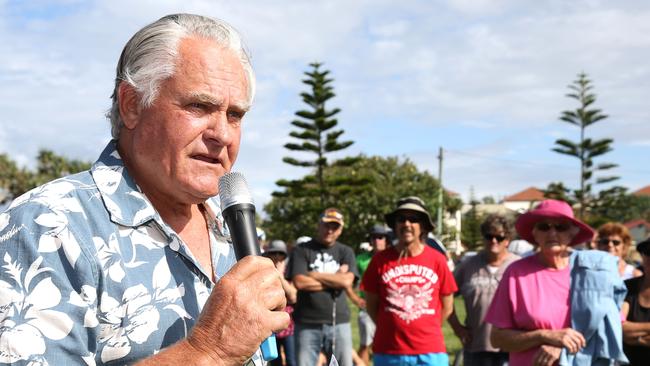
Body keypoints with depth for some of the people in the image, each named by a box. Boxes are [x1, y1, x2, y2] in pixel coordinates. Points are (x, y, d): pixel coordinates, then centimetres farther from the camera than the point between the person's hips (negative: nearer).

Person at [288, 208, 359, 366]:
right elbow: (300, 282, -11)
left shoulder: (345, 252, 10)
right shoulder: (301, 250, 3)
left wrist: (314, 275, -5)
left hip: (339, 323, 2)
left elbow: (346, 281, -7)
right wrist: (335, 280, -7)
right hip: (307, 323, -2)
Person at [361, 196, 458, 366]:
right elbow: (371, 304, 7)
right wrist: (394, 329, 7)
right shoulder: (380, 260, -2)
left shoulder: (437, 260, -1)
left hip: (430, 352, 0)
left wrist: (425, 330, 8)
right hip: (388, 352, 0)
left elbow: (447, 306, 7)